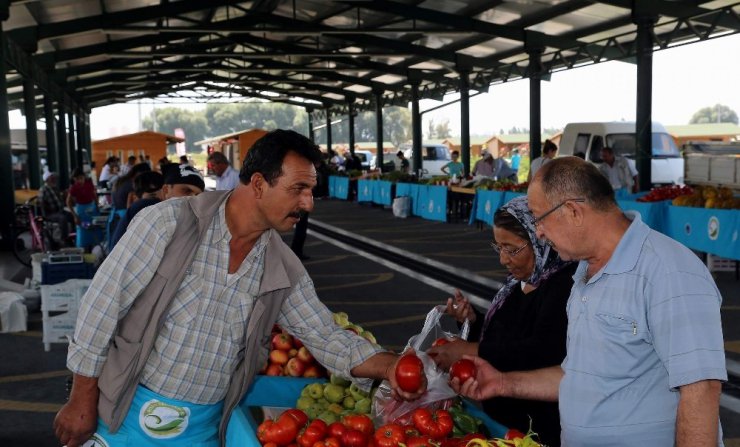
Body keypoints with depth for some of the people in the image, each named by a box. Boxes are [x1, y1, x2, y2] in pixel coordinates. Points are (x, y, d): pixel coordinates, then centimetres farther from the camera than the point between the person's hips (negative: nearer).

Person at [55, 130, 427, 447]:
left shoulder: (283, 269, -3)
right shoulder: (169, 223, -18)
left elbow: (326, 337, 2)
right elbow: (102, 307, -13)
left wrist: (387, 366, -15)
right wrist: (83, 400, -9)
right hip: (129, 415, -3)